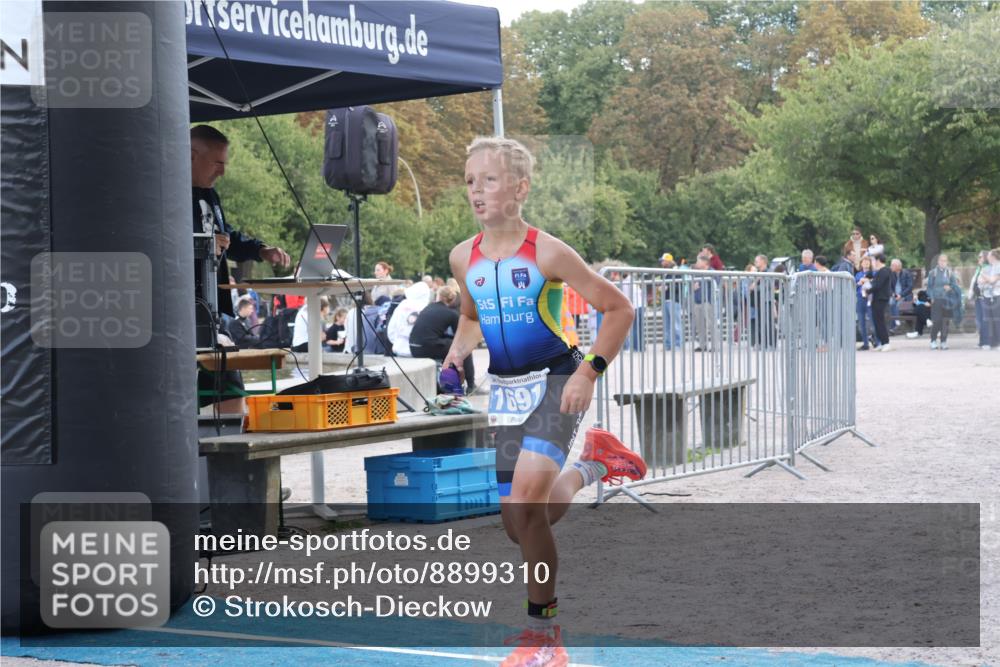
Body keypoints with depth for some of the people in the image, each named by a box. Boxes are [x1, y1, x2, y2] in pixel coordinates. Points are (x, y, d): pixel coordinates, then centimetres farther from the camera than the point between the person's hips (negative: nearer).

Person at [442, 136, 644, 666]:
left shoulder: (546, 254, -15)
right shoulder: (463, 258, 0)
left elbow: (618, 309, -9)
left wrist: (589, 373, -16)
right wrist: (459, 350, 1)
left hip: (556, 381, -6)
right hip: (505, 387, 6)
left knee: (526, 498, -25)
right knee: (520, 526, 8)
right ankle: (589, 465, 38)